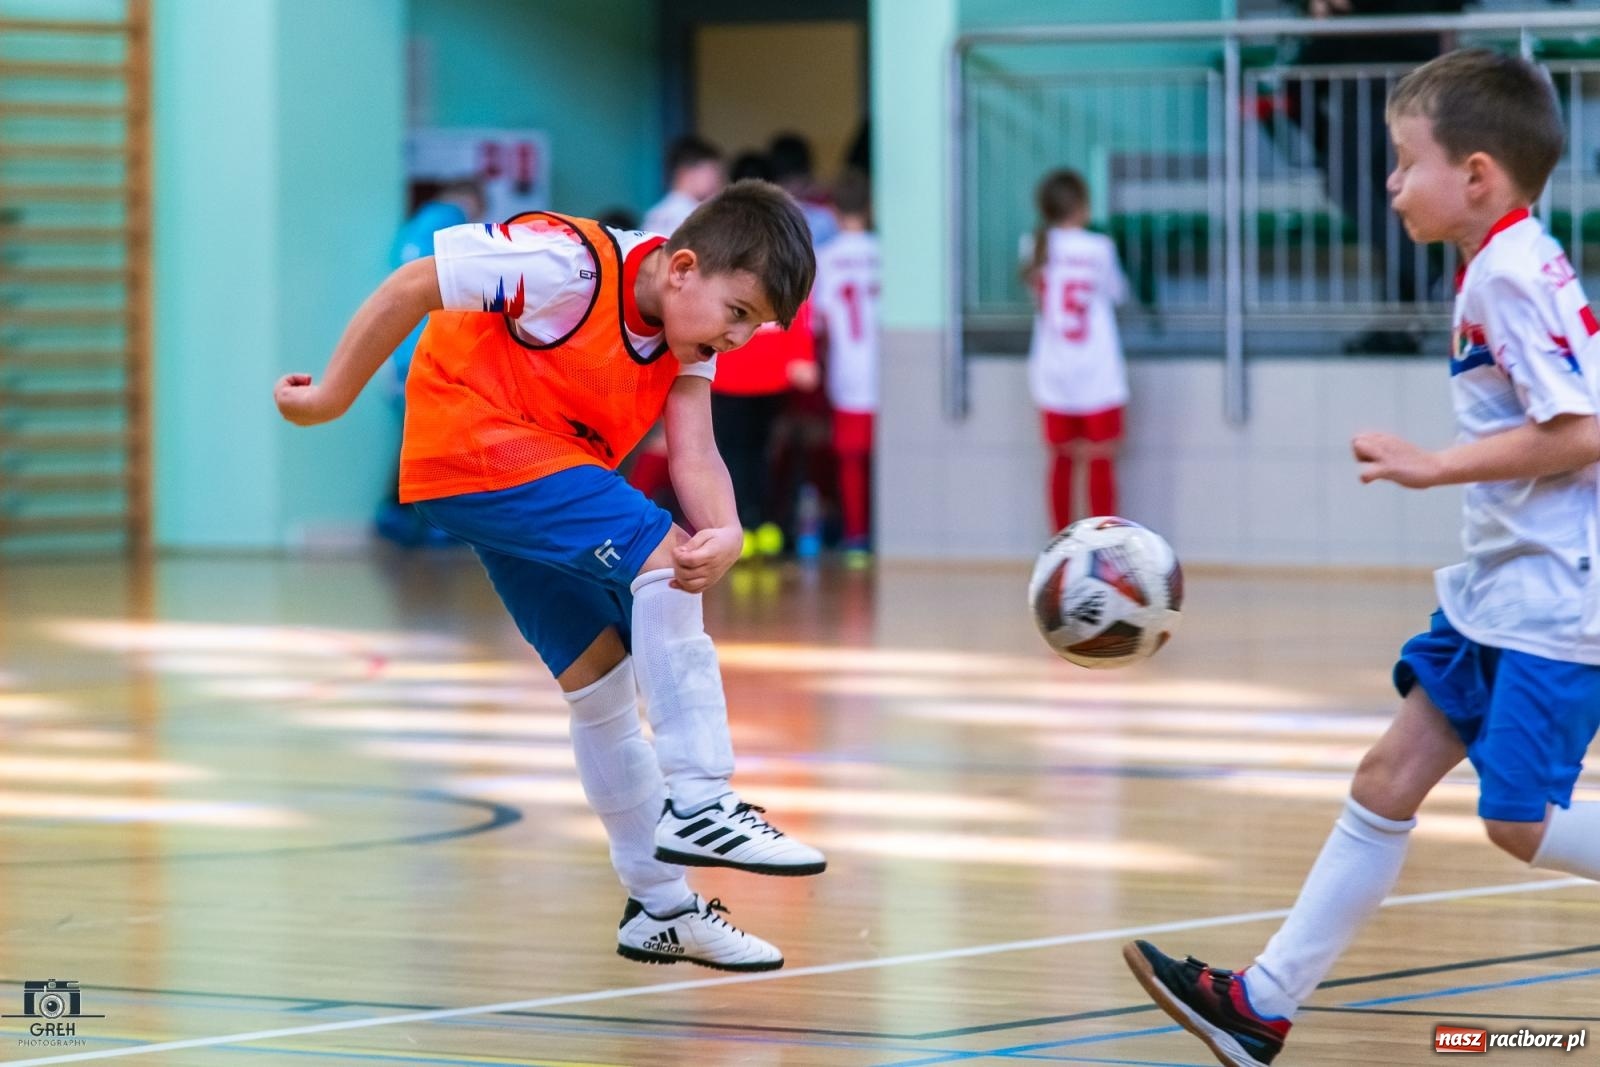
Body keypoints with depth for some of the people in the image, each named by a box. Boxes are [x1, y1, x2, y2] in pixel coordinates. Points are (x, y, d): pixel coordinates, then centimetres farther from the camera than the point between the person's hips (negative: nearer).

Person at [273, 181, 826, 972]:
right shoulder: (571, 263, -23)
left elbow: (694, 457, -12)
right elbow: (409, 288, -18)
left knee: (600, 673, 11)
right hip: (473, 447, -9)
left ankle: (660, 907, 21)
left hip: (552, 476, 9)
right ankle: (696, 804, -23)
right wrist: (332, 398, -11)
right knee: (656, 557, -24)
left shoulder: (690, 336, 1)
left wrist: (724, 530, -33)